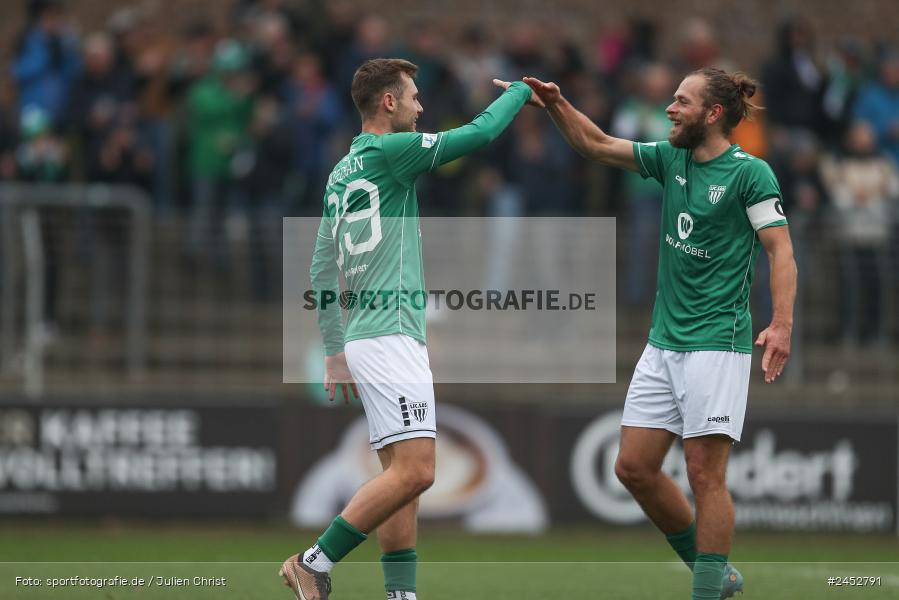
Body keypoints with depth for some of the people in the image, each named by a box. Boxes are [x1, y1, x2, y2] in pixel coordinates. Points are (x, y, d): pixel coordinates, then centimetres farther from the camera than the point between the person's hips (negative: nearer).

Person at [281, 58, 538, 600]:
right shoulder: (388, 151, -9)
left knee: (402, 477, 8)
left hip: (364, 335, 10)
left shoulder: (341, 172, 17)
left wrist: (335, 348, 24)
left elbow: (323, 267, 21)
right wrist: (521, 90, 11)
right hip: (391, 336, -10)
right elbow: (481, 133, -7)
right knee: (415, 471, -15)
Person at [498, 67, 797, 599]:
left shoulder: (750, 173, -8)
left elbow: (781, 250, -13)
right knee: (635, 466, 5)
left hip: (716, 342, -8)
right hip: (664, 342, 8)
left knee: (704, 473, -9)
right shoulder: (671, 159, 11)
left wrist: (782, 324, -25)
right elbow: (595, 145, 18)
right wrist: (556, 104, 3)